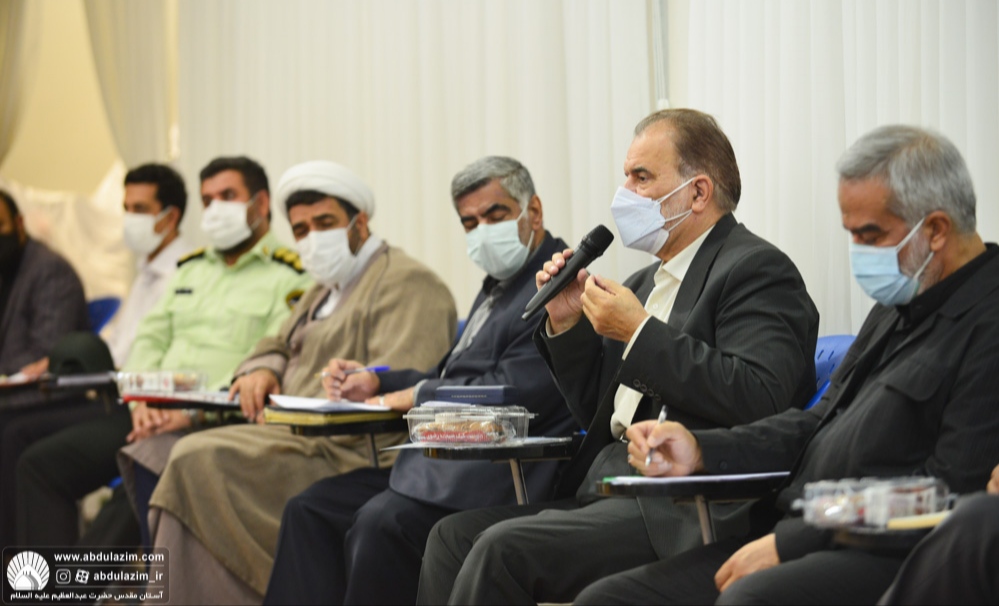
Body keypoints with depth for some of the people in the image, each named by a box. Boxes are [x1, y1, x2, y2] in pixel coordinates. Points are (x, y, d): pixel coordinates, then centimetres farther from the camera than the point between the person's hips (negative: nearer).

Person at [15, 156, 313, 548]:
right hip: (152, 416, 8)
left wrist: (193, 414, -20)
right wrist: (143, 401, -4)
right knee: (40, 464, -5)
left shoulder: (289, 278, 0)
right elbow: (149, 340, 18)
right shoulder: (190, 269, 24)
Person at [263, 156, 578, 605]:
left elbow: (512, 391, -18)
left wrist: (418, 394, -7)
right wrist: (376, 383, 7)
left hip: (495, 477, -10)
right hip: (446, 463, 10)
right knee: (310, 509, 0)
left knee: (381, 522, -30)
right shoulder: (499, 287, 23)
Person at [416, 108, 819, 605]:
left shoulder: (759, 270, -6)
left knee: (503, 547, -23)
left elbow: (759, 401, -21)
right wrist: (566, 323, 9)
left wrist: (639, 334, -16)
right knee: (454, 536, -7)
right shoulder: (647, 282, 21)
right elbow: (597, 412, 25)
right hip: (607, 489, 9)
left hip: (683, 514, -9)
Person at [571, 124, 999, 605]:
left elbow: (949, 491, -19)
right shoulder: (896, 308, 21)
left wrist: (788, 542, -17)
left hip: (888, 558, -10)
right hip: (799, 541, 10)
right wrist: (698, 450, 9)